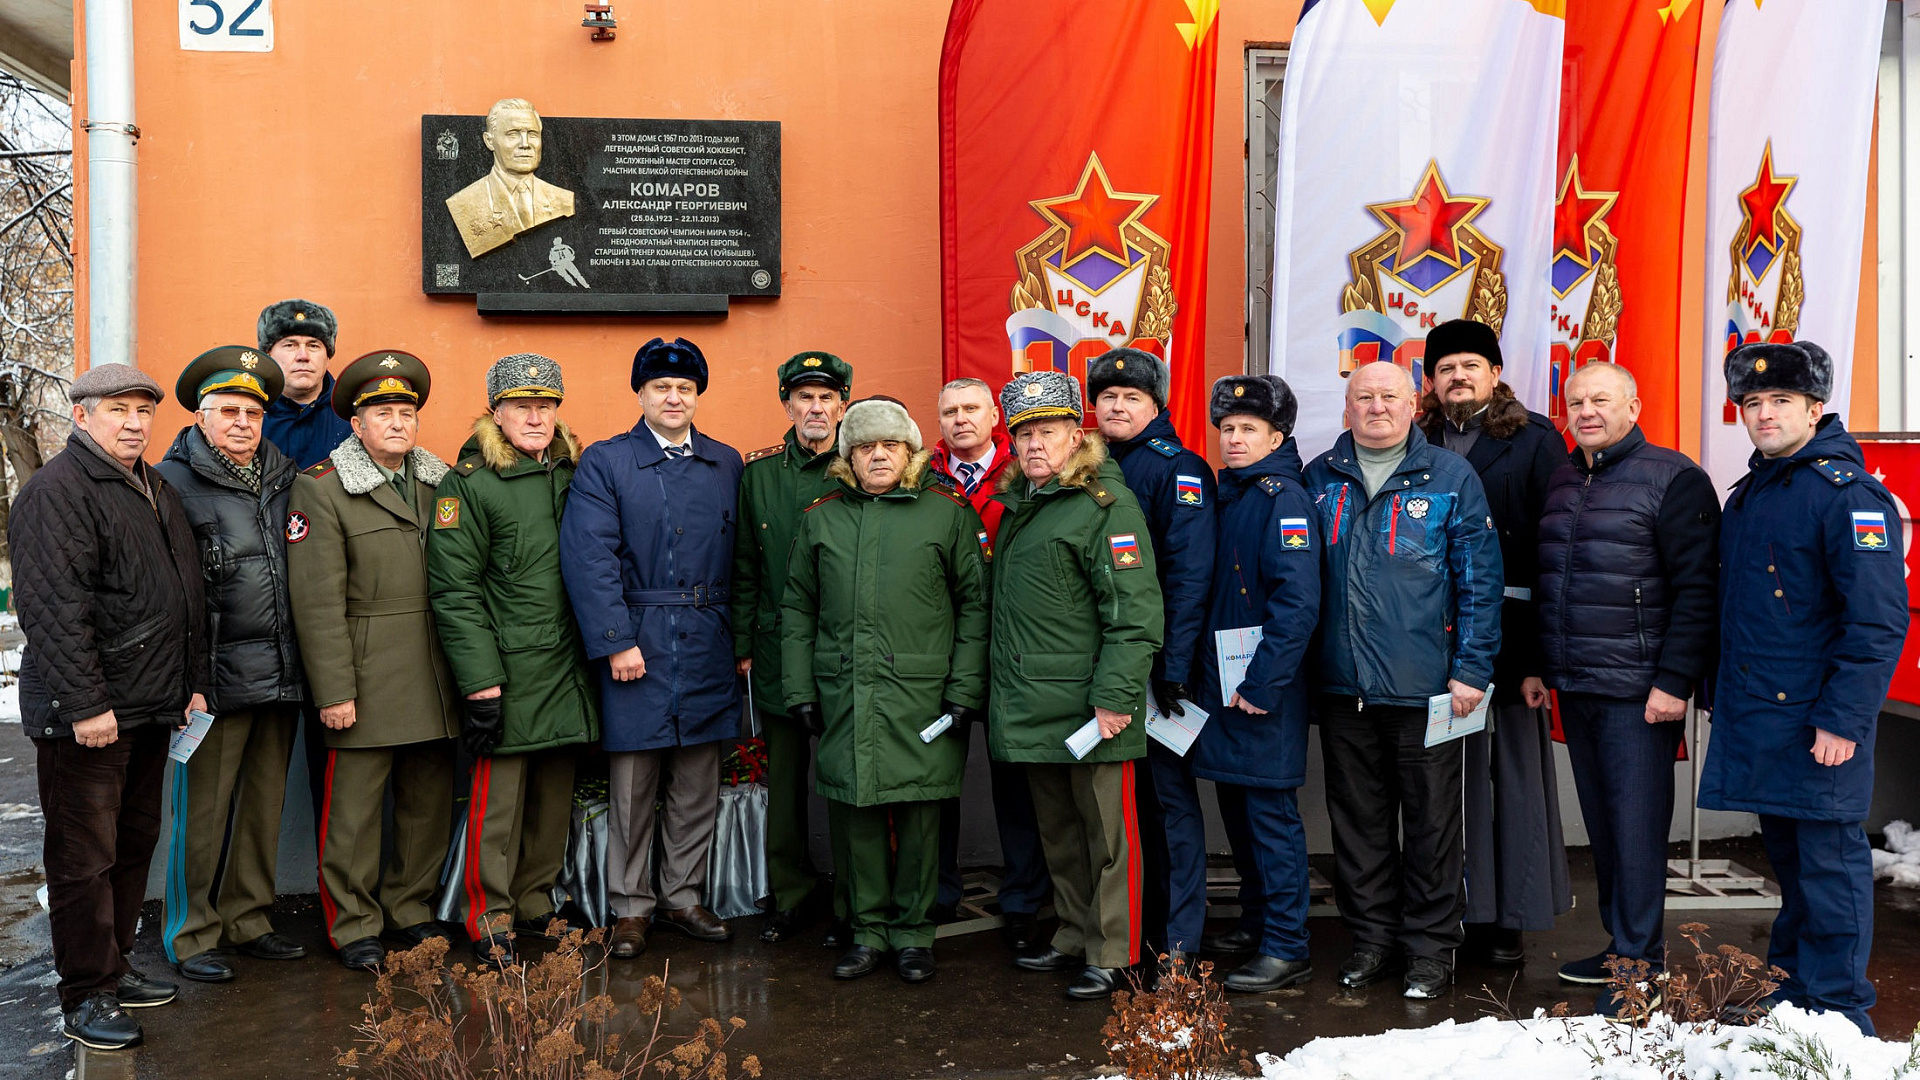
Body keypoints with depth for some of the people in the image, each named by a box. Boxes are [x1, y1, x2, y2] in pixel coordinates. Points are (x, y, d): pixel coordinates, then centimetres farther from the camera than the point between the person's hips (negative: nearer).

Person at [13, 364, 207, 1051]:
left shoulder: (157, 490, 16)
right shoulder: (57, 491, -12)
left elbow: (186, 595, 22)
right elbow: (54, 609, -19)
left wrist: (192, 683, 18)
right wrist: (86, 705, -22)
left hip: (151, 709, 9)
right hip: (86, 714, -9)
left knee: (135, 844, 17)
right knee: (84, 858, 0)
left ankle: (114, 967, 30)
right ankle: (85, 1000, 10)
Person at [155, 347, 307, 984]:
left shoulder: (284, 477, 13)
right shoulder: (174, 482, -4)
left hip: (282, 675, 6)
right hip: (218, 676, -5)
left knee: (264, 805, 13)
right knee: (203, 810, 3)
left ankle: (249, 921, 26)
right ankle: (192, 937, 17)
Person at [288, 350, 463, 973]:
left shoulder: (440, 482, 11)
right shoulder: (321, 489, -4)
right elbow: (317, 602, -9)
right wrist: (334, 690, -13)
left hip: (436, 680, 5)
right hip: (367, 678, -5)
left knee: (431, 800, 12)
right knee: (354, 807, 2)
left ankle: (411, 906, 29)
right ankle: (355, 926, 17)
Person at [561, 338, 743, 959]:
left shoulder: (727, 465, 11)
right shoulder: (604, 463, -1)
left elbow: (740, 558, 12)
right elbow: (589, 559, -9)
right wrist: (616, 643, -16)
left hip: (708, 648, 4)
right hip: (636, 645, -3)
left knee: (697, 786, 11)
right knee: (632, 787, 4)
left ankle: (681, 897, 25)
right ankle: (632, 907, 18)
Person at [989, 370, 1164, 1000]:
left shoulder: (1107, 504, -12)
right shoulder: (1019, 504, 15)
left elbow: (1134, 612, -18)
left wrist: (1115, 696, -23)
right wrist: (995, 686, 17)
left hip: (1089, 709, -8)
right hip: (1030, 706, 8)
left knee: (1107, 833, 2)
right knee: (1057, 832, 18)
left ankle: (1113, 954, 13)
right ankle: (1074, 939, 31)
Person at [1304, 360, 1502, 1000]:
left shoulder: (1451, 479, 0)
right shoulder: (1320, 479, 9)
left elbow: (1479, 580, -2)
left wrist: (1471, 669, -8)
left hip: (1425, 685, -3)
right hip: (1342, 684, 3)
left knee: (1431, 821, 6)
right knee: (1357, 819, 12)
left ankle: (1431, 947, 19)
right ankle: (1372, 937, 26)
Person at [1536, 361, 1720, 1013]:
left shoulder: (1672, 478, -6)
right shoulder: (1561, 483, 14)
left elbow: (1698, 588, -12)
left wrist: (1675, 680, -16)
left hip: (1637, 691, -7)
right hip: (1574, 689, 7)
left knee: (1636, 826, -3)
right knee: (1602, 823, 14)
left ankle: (1641, 965, 5)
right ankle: (1618, 943, 25)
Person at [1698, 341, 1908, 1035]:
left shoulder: (1847, 492, -12)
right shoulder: (1747, 496, 14)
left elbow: (1879, 620, -17)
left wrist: (1844, 719, -21)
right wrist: (1718, 695, 18)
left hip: (1817, 722, -8)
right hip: (1751, 718, 8)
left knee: (1827, 855, 0)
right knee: (1785, 853, 17)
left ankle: (1838, 1009, 11)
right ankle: (1791, 985, 29)